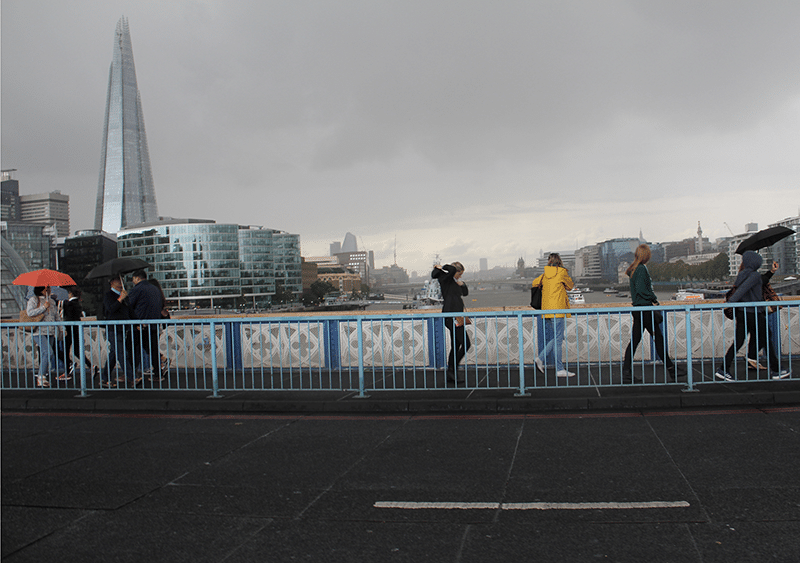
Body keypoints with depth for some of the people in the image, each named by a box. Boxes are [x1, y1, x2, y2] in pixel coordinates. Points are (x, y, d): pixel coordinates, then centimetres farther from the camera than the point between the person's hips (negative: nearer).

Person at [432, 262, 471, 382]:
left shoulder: (455, 281, 19)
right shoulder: (445, 278, -9)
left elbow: (465, 293, 24)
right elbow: (452, 269, -29)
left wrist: (461, 283, 7)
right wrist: (441, 267, -11)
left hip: (456, 317, 10)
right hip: (451, 316, -10)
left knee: (455, 346, 12)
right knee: (466, 343, -9)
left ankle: (451, 373, 17)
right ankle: (452, 369, -6)